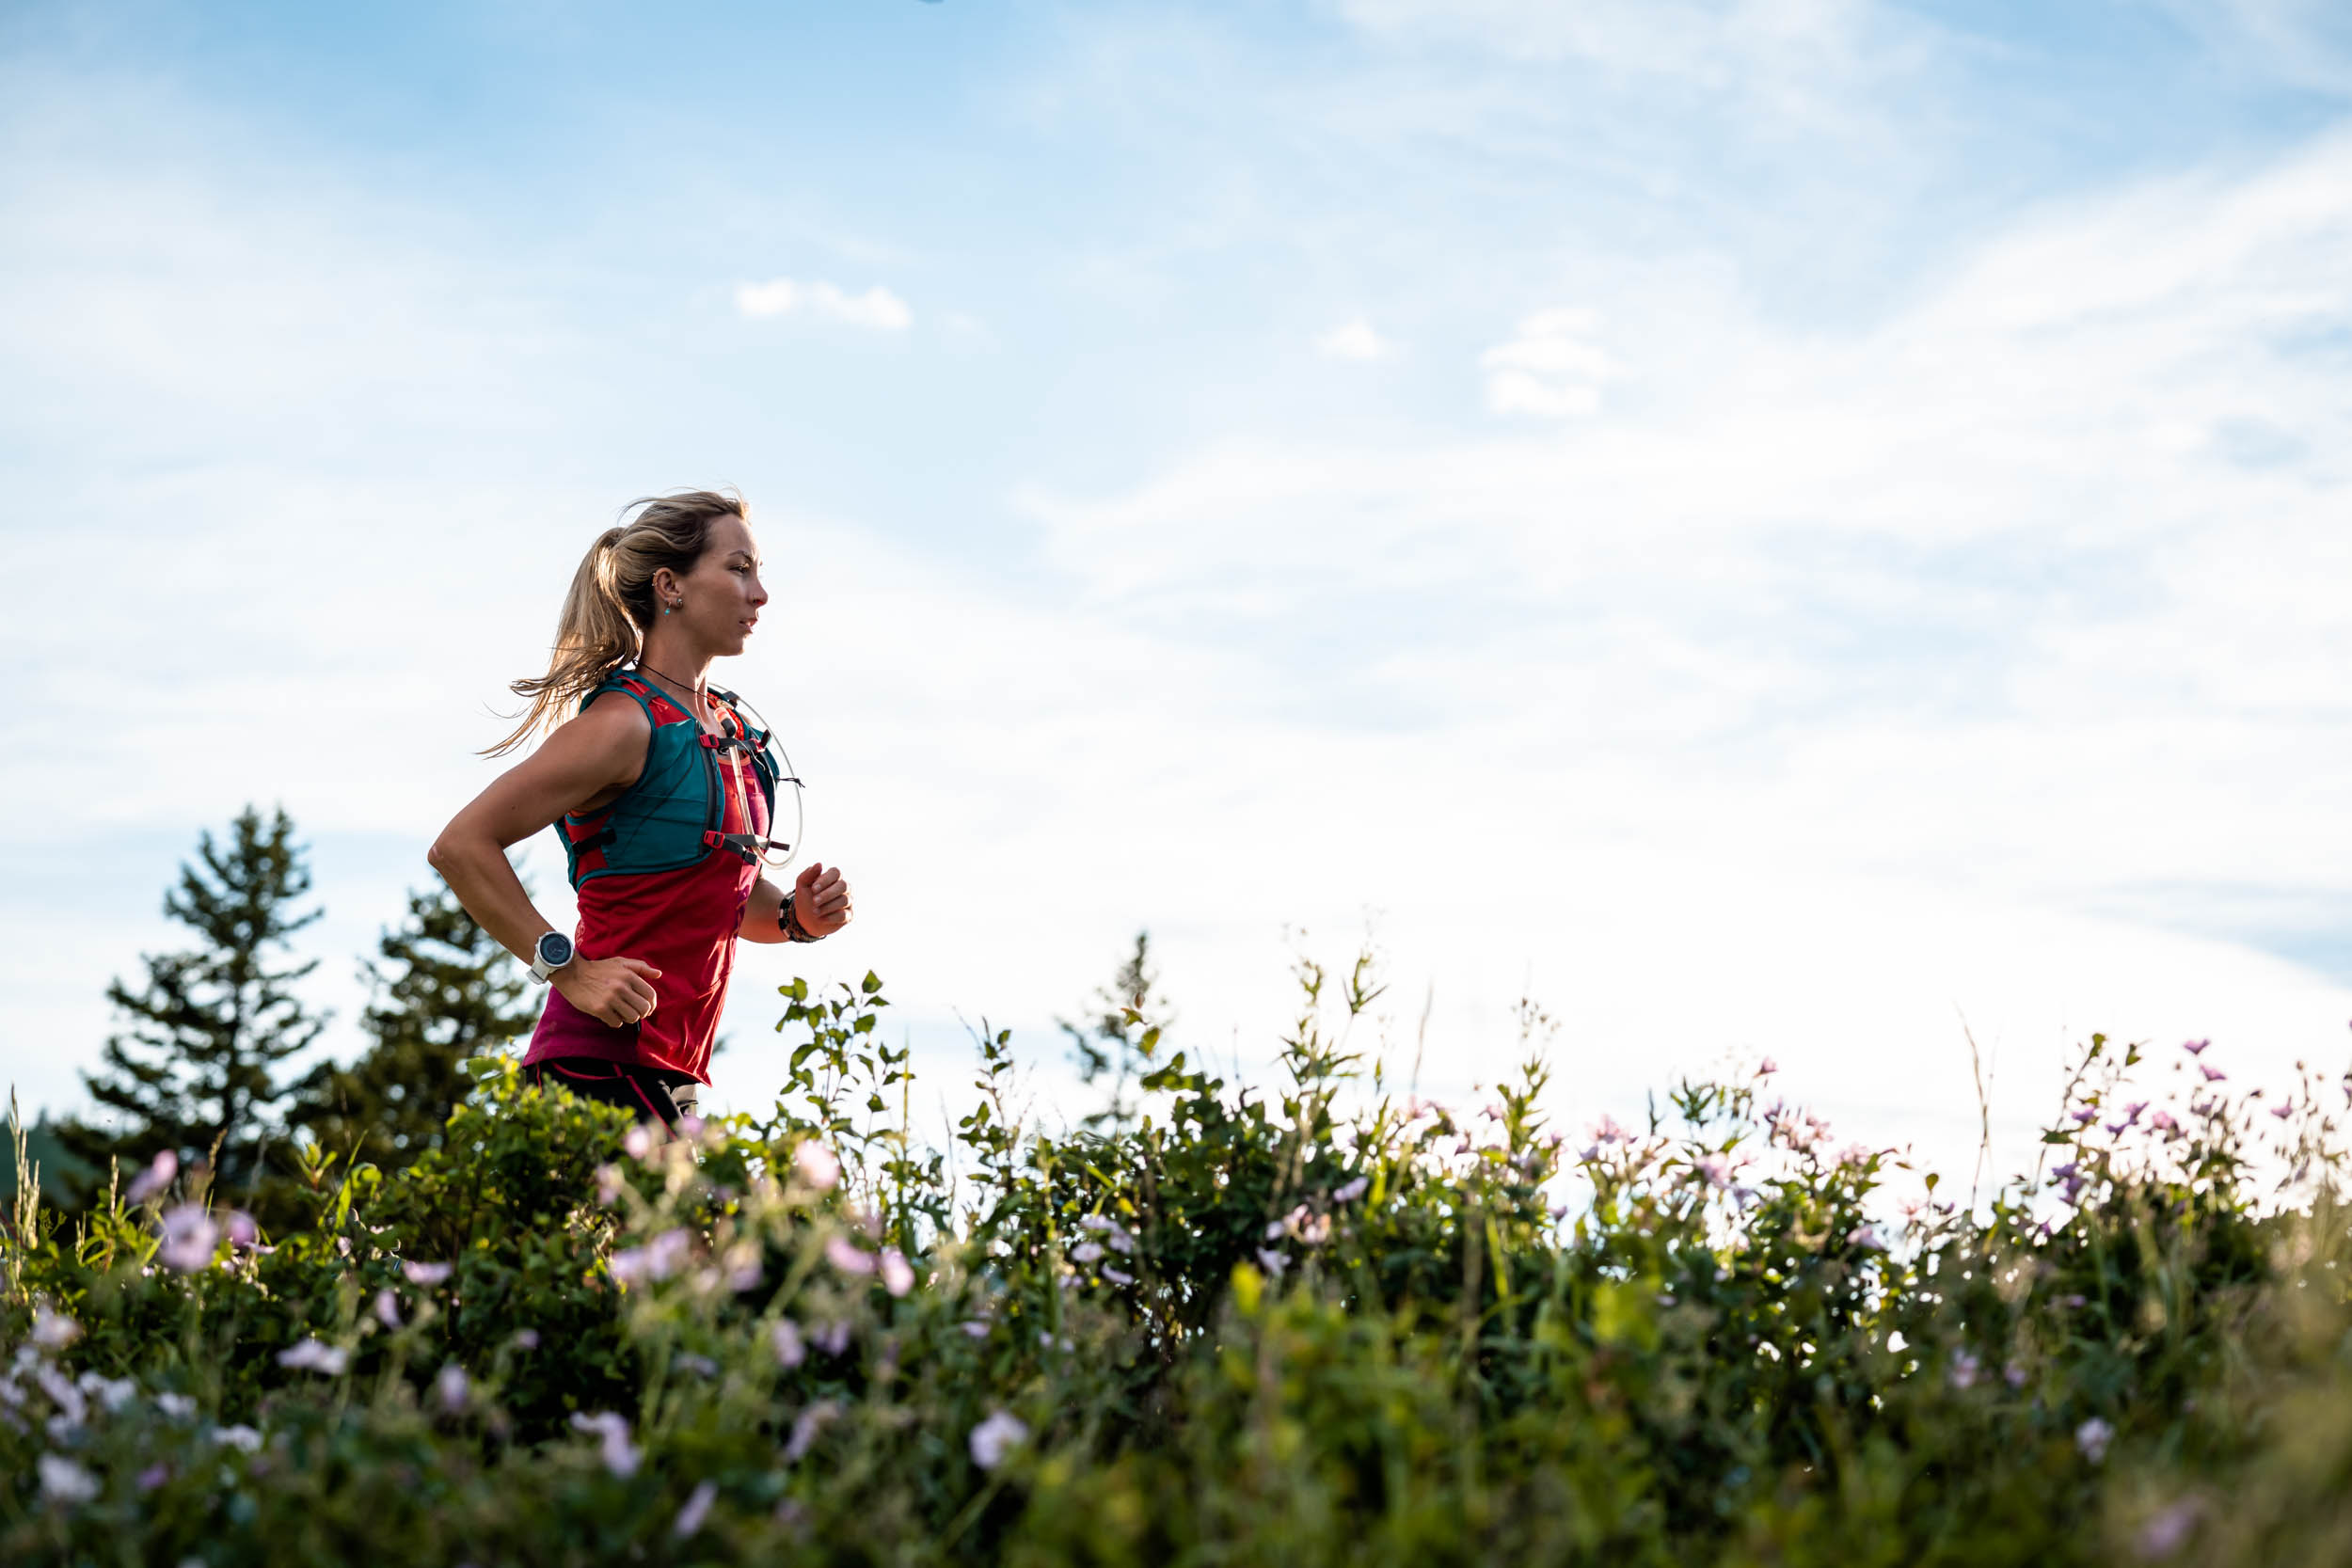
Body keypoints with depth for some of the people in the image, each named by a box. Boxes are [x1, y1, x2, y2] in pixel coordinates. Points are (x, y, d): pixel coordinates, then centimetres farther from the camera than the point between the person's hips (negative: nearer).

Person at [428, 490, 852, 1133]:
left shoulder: (734, 730, 15)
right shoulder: (625, 723, -11)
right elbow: (460, 847, -17)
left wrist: (796, 916, 6)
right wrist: (569, 972, -18)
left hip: (672, 1079, 9)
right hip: (601, 1070, -8)